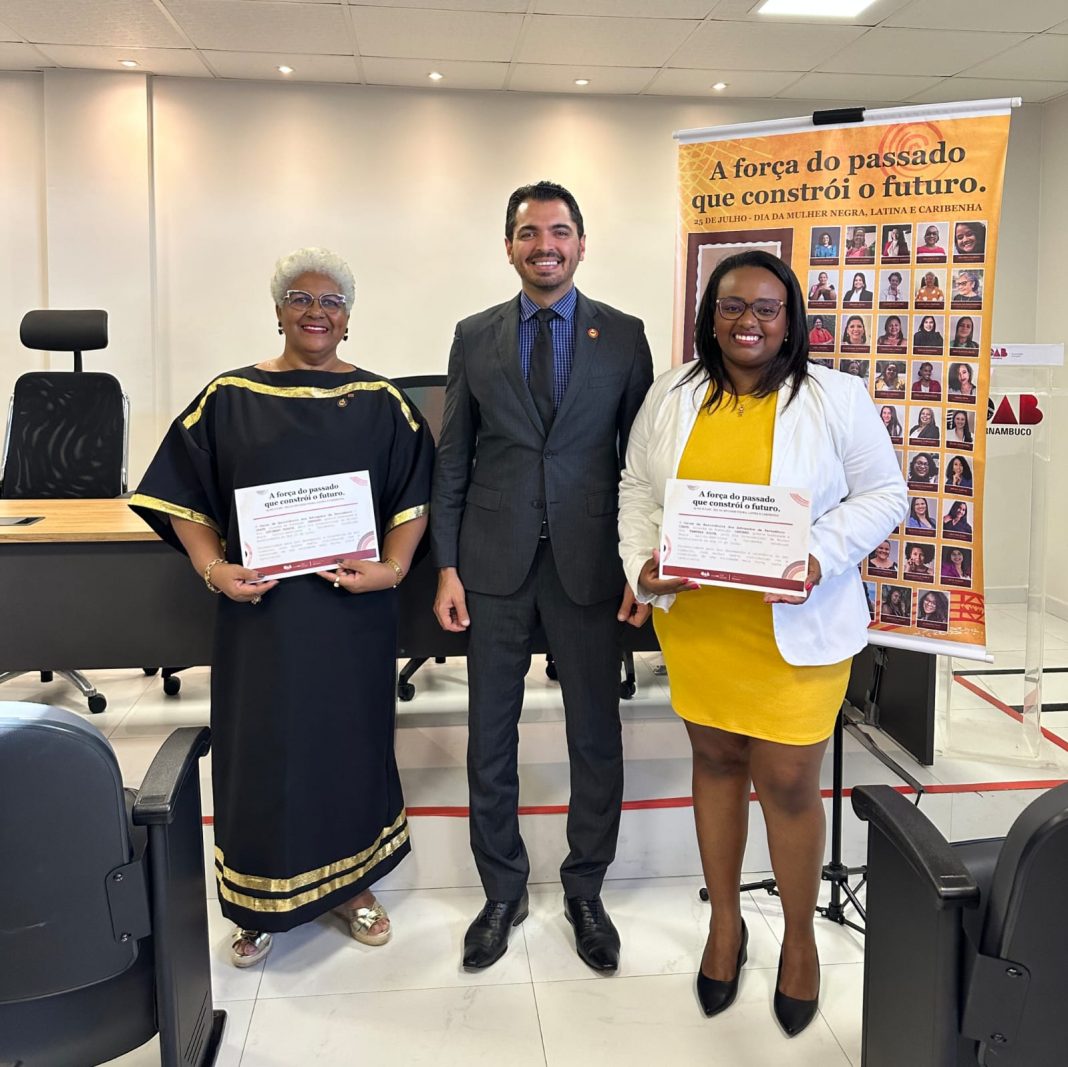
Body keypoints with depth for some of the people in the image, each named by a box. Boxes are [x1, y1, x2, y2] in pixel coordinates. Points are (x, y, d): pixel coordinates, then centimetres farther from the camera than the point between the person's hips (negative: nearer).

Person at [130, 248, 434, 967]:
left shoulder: (381, 402, 2)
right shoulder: (229, 398, 1)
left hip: (354, 608, 1)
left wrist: (392, 567, -13)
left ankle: (352, 882, 32)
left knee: (350, 738, 11)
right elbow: (184, 495, 3)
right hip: (261, 605, 0)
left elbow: (414, 497, 2)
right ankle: (263, 903, 26)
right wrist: (213, 568, -11)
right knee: (261, 744, 6)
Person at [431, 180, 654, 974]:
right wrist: (447, 566, 0)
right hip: (495, 563, 1)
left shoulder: (623, 336, 2)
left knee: (596, 734, 9)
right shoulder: (475, 337, 5)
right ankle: (503, 892, 28)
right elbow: (452, 460, 5)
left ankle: (585, 892, 28)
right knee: (490, 735, 9)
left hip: (589, 561, -1)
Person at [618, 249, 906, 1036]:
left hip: (795, 628, -3)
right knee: (715, 762, 15)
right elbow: (638, 489, 9)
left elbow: (883, 494, -2)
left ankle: (800, 940, 29)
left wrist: (822, 557, -18)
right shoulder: (672, 396, 3)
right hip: (695, 619, 3)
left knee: (789, 782, 3)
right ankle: (725, 923, 36)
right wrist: (643, 561, -7)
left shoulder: (836, 398, -5)